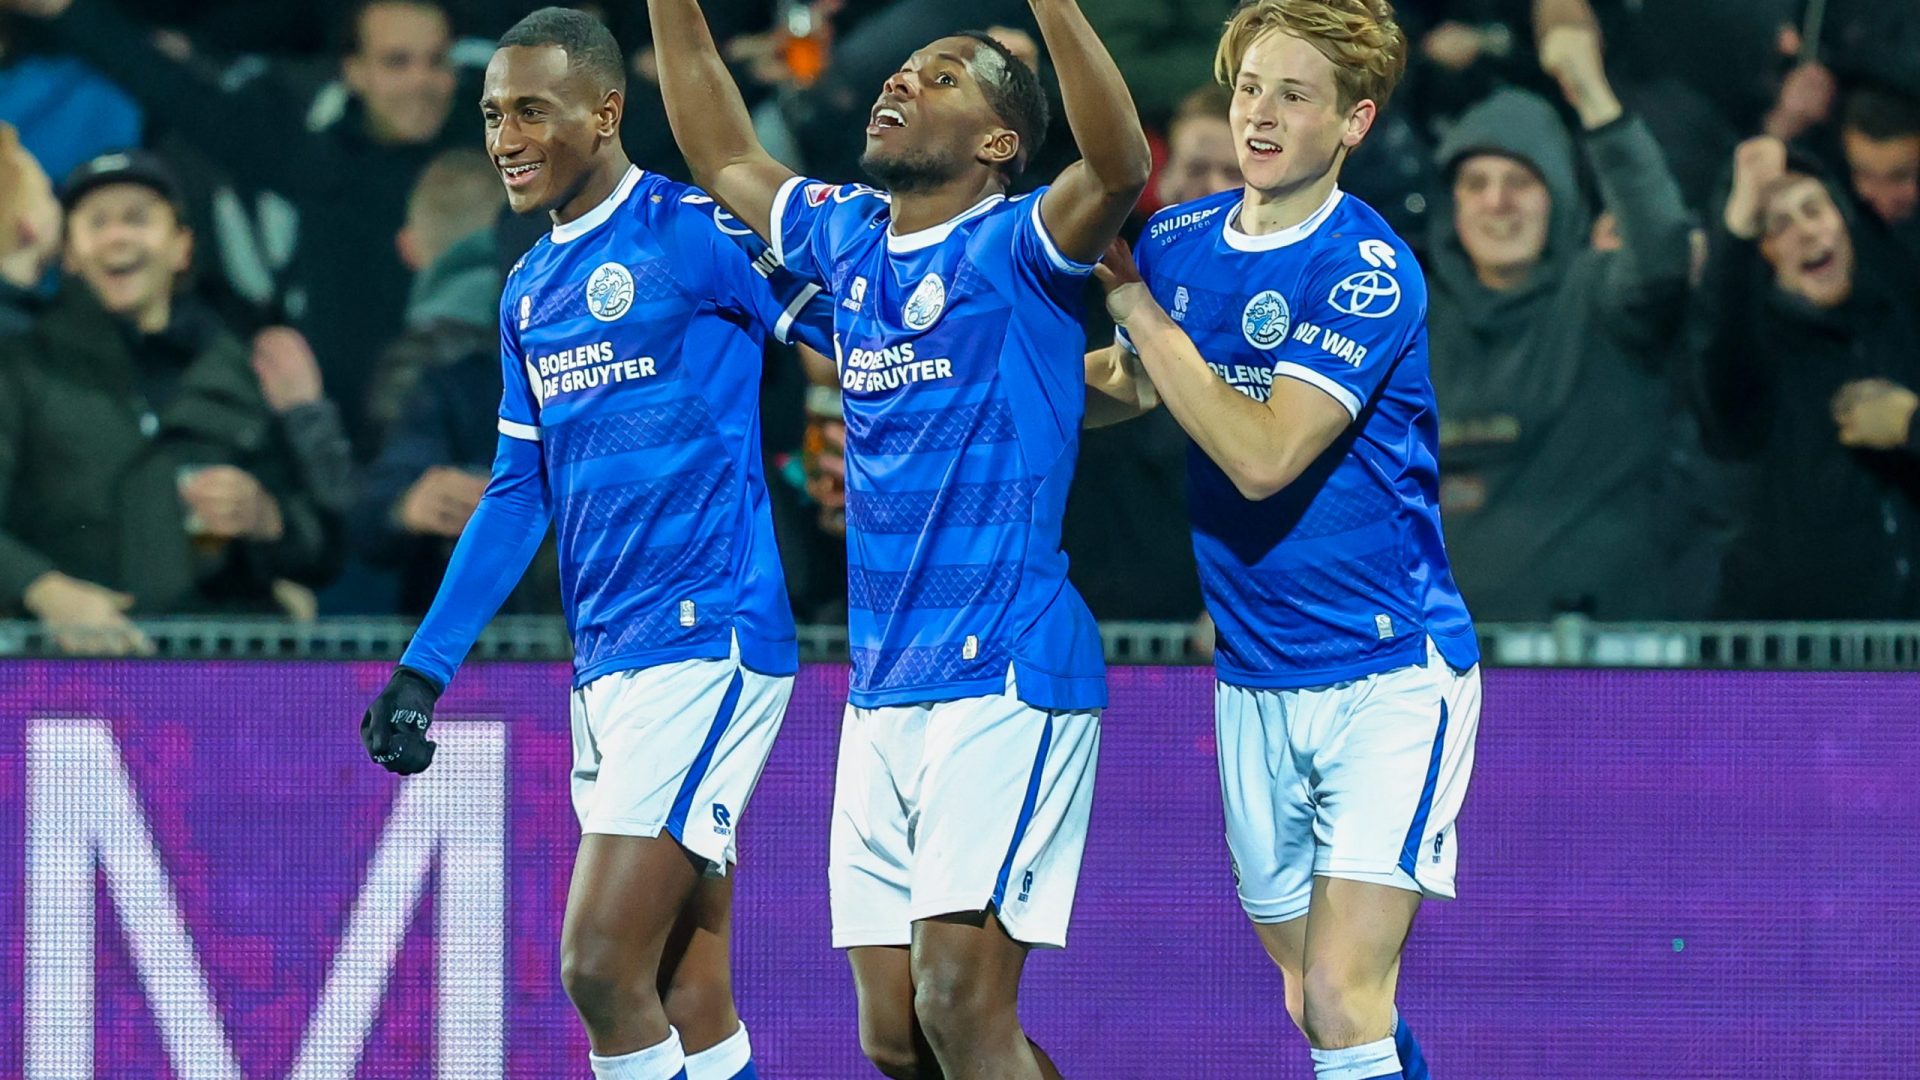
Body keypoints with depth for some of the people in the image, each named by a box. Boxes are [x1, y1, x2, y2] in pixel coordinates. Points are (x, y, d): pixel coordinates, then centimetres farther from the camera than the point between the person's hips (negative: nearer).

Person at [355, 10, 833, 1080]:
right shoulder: (530, 292, 16)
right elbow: (520, 494, 22)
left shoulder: (698, 235, -7)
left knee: (600, 965, -16)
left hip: (709, 640, -8)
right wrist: (425, 669, 19)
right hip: (607, 663, 8)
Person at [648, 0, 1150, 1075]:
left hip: (1006, 677, -8)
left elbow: (1119, 166, -26)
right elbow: (724, 156, 31)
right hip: (882, 693, 8)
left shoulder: (1016, 248, -6)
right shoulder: (848, 237, 15)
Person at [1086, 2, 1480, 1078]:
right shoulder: (1178, 240, 4)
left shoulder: (1369, 271, -16)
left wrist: (1135, 299, -19)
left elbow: (1261, 455, -24)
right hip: (1253, 684, 7)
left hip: (1388, 674, -7)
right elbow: (1127, 386, 24)